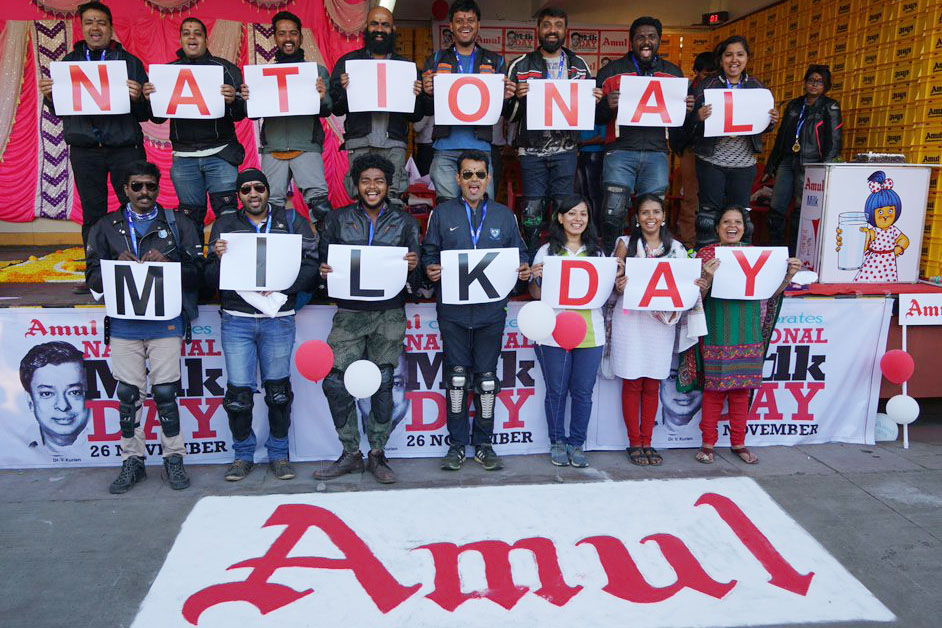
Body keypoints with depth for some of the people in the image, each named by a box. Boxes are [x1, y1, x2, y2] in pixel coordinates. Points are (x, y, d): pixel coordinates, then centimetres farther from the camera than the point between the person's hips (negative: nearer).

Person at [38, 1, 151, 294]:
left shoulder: (130, 62, 5)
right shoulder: (69, 62, 13)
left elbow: (146, 114, 0)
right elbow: (59, 110, 14)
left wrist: (137, 98, -21)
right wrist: (48, 95, -7)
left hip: (125, 149, -2)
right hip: (84, 152, 3)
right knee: (92, 215, 6)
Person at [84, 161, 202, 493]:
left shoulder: (178, 225, 8)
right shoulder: (107, 227, 13)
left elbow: (196, 272, 1)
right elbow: (93, 277, 8)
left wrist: (167, 265, -16)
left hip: (166, 321, -2)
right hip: (124, 324, 2)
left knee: (165, 392, -1)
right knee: (128, 394, 5)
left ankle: (173, 458, 13)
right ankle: (132, 460, 19)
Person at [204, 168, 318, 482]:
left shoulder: (292, 221, 7)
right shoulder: (225, 224, 10)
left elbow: (311, 265, -3)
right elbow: (211, 279, 4)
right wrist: (219, 259, -16)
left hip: (278, 318, -1)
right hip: (236, 319, 1)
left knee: (278, 390, 6)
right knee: (238, 392, 1)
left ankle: (279, 453, 22)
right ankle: (243, 455, 21)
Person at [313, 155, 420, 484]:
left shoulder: (405, 222, 8)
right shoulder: (337, 220, 9)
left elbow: (415, 270, 8)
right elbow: (324, 262, 11)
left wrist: (414, 266, -15)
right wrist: (323, 271, -11)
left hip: (389, 314, -1)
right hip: (349, 313, 1)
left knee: (383, 385, 2)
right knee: (335, 382, -5)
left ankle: (377, 455, 17)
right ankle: (350, 454, 12)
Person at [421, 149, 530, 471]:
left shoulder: (504, 215, 12)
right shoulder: (442, 214, 8)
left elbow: (519, 254, 13)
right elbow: (429, 253, 7)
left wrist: (523, 269, -8)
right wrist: (430, 270, -14)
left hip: (491, 310, 1)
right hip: (453, 311, -1)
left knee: (486, 377, 6)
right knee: (456, 376, 3)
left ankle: (483, 444, 19)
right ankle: (457, 444, 15)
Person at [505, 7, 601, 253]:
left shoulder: (580, 66, 11)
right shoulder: (520, 66, 5)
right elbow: (509, 116, 3)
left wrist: (594, 101, -5)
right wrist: (517, 97, -17)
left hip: (565, 150, 2)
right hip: (531, 150, -1)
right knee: (532, 213, 1)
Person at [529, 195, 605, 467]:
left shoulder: (596, 252, 13)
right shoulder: (546, 251, 5)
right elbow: (536, 295, 6)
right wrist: (535, 277, -14)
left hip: (590, 333, 2)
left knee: (583, 391, 6)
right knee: (556, 391, 6)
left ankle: (577, 443, 20)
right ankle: (557, 442, 21)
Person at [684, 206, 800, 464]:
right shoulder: (706, 254, -2)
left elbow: (769, 293, 14)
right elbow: (698, 296, -6)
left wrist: (788, 275, -1)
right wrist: (708, 277, -24)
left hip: (747, 334, 4)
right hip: (716, 334, -4)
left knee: (741, 389, 10)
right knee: (713, 389, 1)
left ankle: (738, 443, 22)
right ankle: (708, 443, 13)